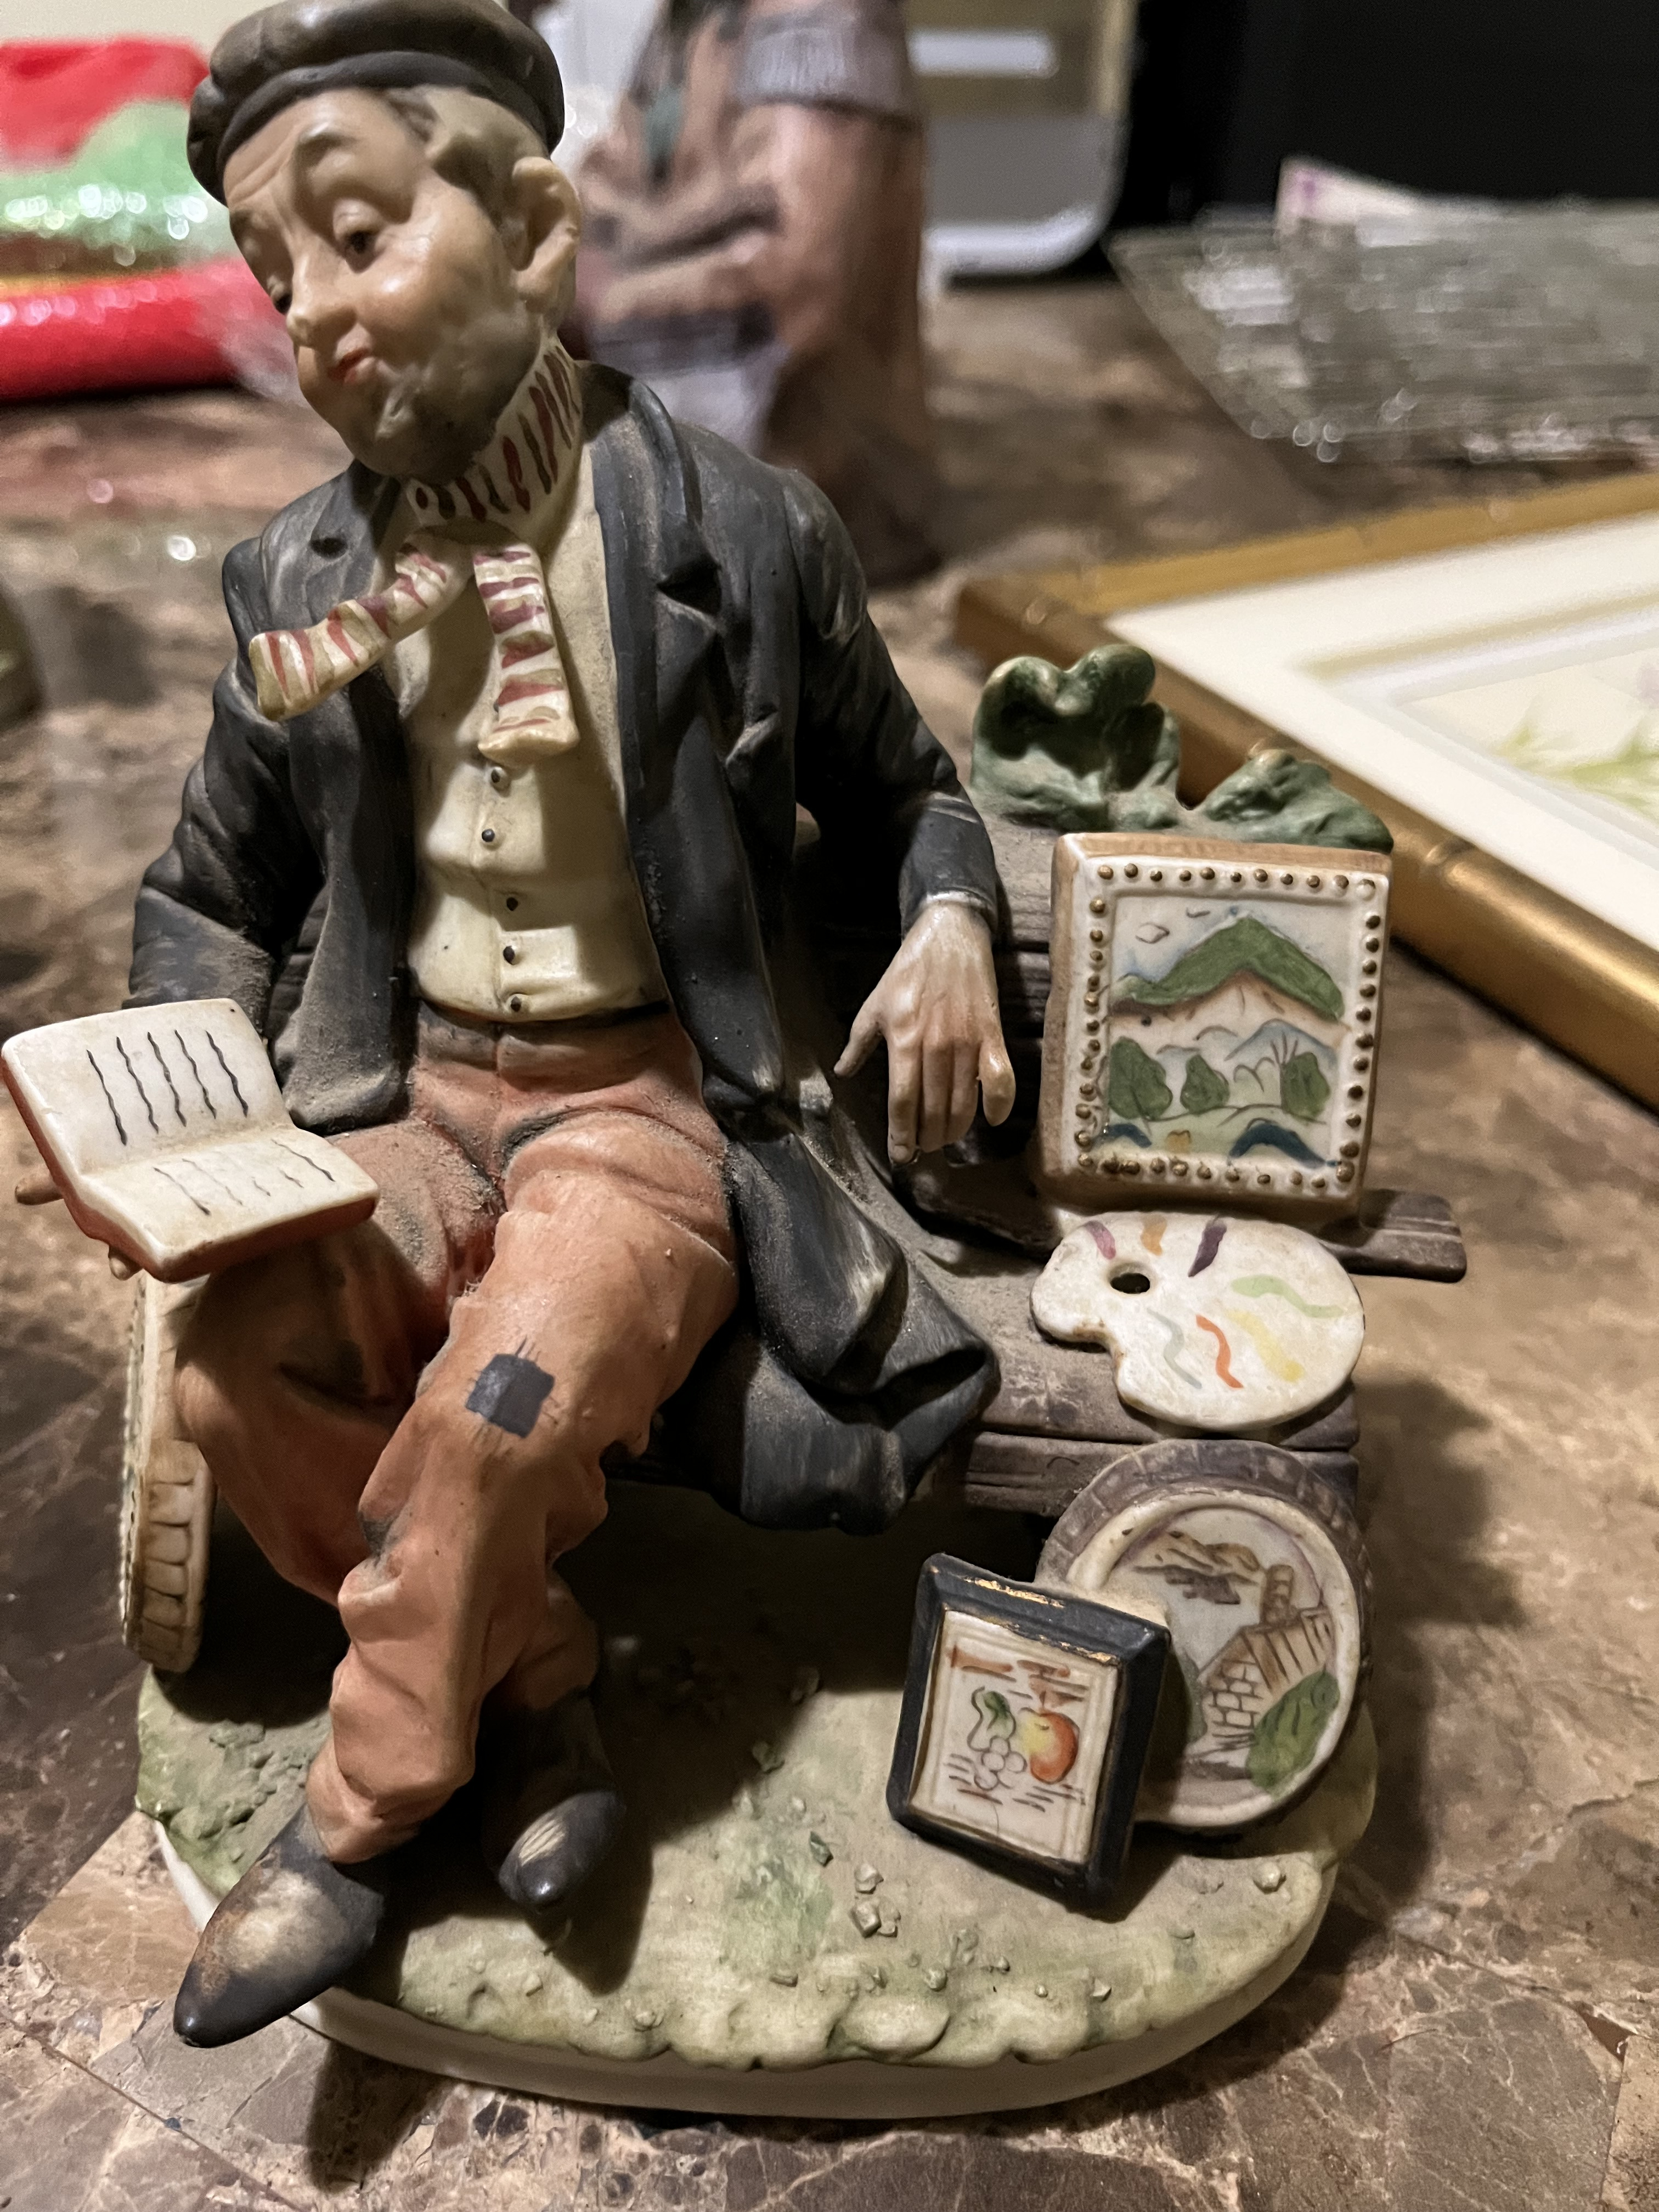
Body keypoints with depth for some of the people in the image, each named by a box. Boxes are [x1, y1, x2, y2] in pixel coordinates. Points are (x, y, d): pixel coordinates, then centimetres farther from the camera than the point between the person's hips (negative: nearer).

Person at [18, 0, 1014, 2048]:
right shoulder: (296, 584, 5)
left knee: (507, 1396, -31)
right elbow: (207, 905, 16)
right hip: (405, 1096, 4)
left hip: (648, 1095, -3)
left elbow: (904, 797, 12)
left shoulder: (745, 539, -3)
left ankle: (357, 1810, -2)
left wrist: (946, 929, -10)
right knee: (235, 1375, -25)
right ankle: (540, 1685, 1)